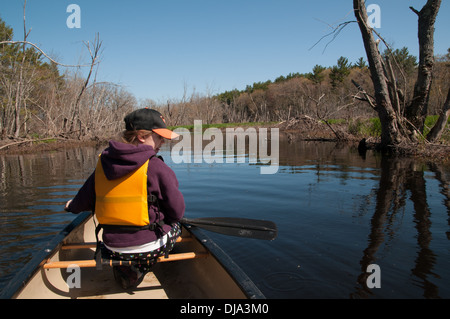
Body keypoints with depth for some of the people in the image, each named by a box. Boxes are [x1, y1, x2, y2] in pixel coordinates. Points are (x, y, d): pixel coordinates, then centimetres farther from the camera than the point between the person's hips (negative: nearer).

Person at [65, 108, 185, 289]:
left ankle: (124, 268, 17)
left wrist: (72, 206, 33)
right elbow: (177, 212, -11)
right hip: (149, 249, -5)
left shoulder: (103, 164, -1)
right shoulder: (156, 167, -16)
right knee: (175, 226, 25)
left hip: (113, 250, 6)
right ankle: (141, 266, 14)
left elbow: (83, 203, 8)